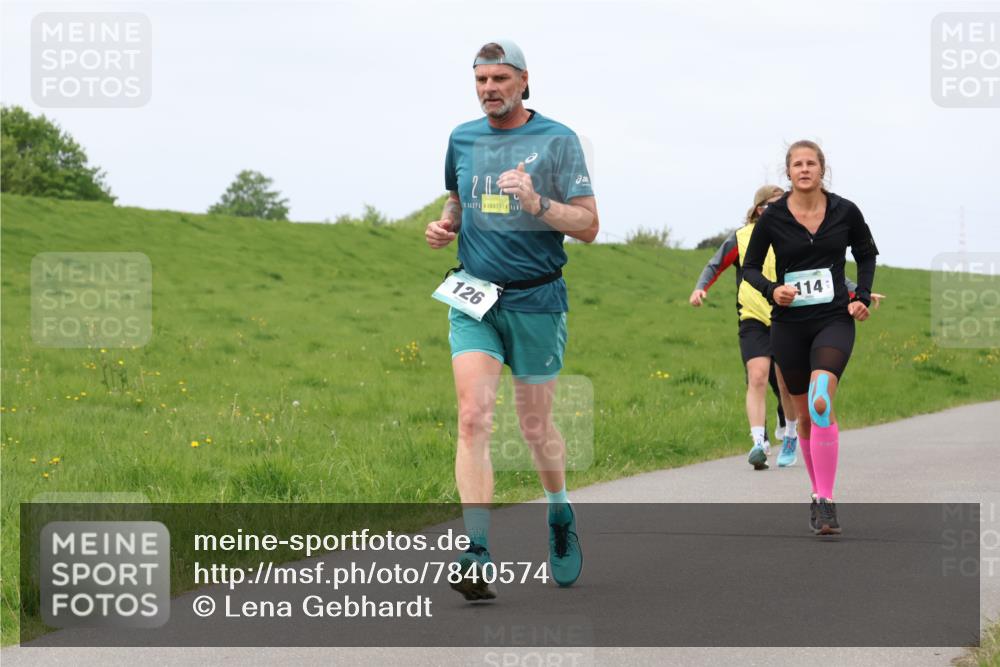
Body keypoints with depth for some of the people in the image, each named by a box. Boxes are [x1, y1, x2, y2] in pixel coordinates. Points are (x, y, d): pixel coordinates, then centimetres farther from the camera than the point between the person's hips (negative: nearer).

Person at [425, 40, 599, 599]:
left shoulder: (557, 141, -4)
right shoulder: (463, 139, 9)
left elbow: (589, 225, -6)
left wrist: (537, 203, -22)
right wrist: (446, 225, 4)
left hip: (536, 301, -2)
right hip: (474, 299, 2)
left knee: (536, 427, 9)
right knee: (474, 418, -14)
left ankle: (562, 516, 39)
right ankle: (477, 556, -19)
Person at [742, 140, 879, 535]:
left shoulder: (845, 212, 0)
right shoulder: (772, 218, -3)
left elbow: (866, 254, 16)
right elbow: (750, 267, 5)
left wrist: (862, 296, 1)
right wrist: (771, 290, -14)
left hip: (834, 320, -2)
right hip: (789, 324, 2)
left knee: (821, 402, -24)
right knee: (805, 415, 9)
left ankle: (825, 500, -24)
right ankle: (819, 494, 26)